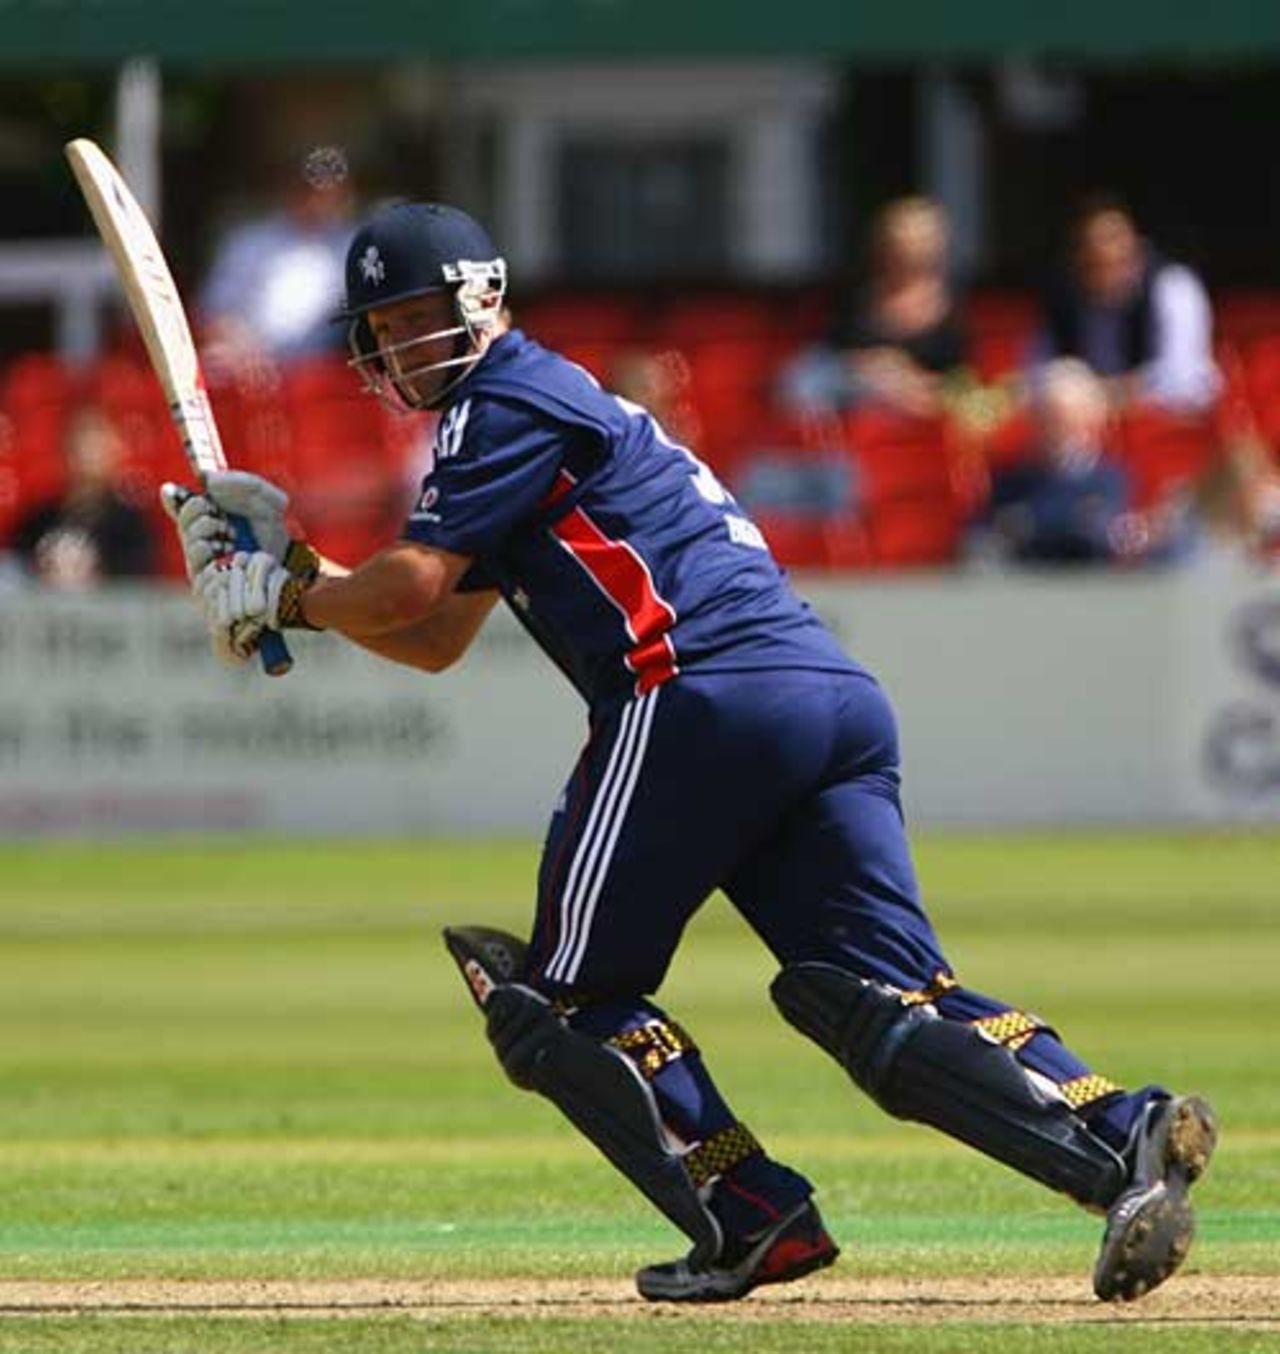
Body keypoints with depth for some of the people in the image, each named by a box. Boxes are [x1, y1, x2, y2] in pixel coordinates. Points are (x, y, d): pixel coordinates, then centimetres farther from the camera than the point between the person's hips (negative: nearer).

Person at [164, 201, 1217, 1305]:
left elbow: (408, 590, -3)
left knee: (569, 995, 5)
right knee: (893, 999, -3)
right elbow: (435, 641, 36)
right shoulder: (546, 408, 33)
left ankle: (755, 1216, -10)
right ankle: (1124, 1138, -26)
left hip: (710, 695, -9)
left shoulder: (512, 399, 5)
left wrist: (279, 596, 14)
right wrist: (284, 561, 30)